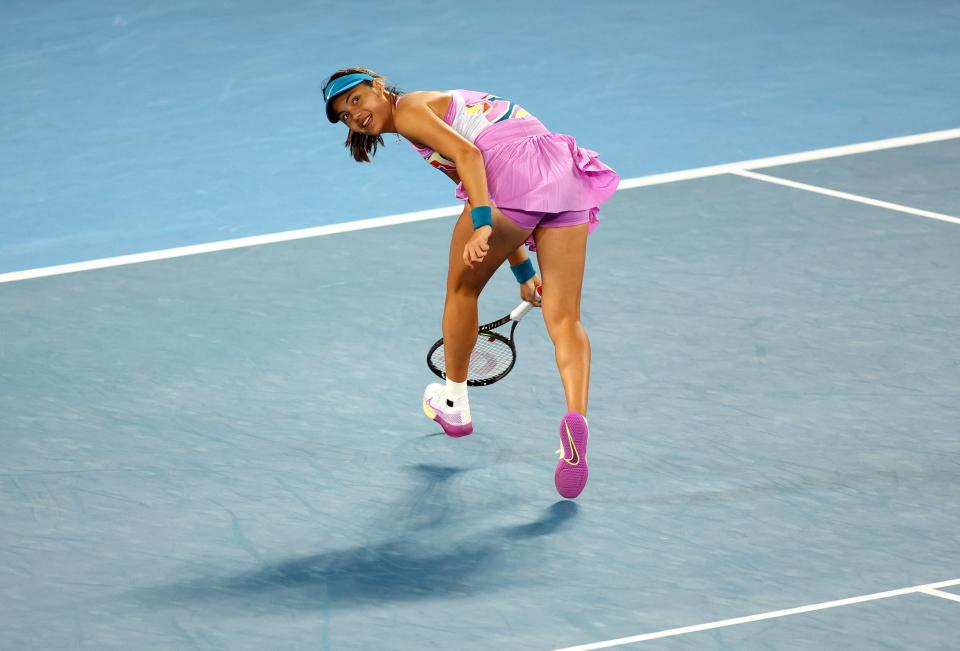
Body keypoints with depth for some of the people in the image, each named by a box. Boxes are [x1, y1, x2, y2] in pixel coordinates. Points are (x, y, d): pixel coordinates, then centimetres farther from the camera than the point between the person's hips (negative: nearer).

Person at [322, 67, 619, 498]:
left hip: (515, 176, -8)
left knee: (462, 289, 17)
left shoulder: (409, 109, 6)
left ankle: (454, 405, 34)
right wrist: (523, 271, 36)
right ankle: (576, 418, -21)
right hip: (566, 174, 8)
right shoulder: (442, 107, 32)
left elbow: (467, 154, -11)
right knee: (564, 320, 2)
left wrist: (481, 225, -22)